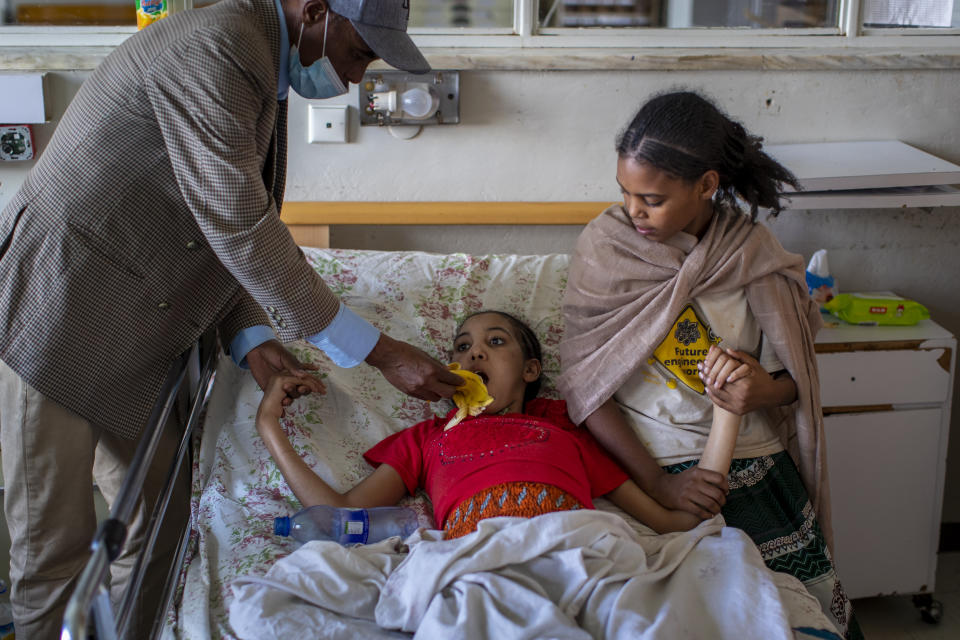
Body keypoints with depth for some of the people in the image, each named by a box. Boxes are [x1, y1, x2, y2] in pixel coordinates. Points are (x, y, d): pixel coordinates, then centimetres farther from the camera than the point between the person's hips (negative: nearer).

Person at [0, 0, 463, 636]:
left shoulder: (267, 74, 10)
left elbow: (232, 232, 13)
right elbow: (237, 226, -28)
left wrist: (252, 338, -5)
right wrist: (380, 352, -25)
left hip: (126, 341, 9)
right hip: (55, 315, -9)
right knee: (56, 543, -1)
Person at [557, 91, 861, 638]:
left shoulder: (754, 252, -1)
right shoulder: (605, 244, -5)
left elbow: (795, 376, 7)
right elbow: (583, 383, -7)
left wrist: (763, 389, -19)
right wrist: (658, 483, -15)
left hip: (757, 469, 2)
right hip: (646, 466, -2)